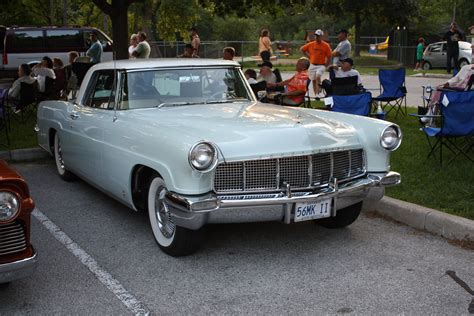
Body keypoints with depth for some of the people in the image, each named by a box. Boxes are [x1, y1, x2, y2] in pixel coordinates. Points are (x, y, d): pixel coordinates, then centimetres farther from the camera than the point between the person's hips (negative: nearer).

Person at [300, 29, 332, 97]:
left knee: (318, 76, -28)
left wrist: (325, 66, -4)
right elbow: (301, 49, 15)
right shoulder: (311, 44, 2)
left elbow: (329, 57, -2)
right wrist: (308, 56, 9)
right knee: (313, 80, 7)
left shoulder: (326, 45, -5)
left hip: (321, 65, -4)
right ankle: (316, 95, 18)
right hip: (312, 65, 4)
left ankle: (317, 93, -27)